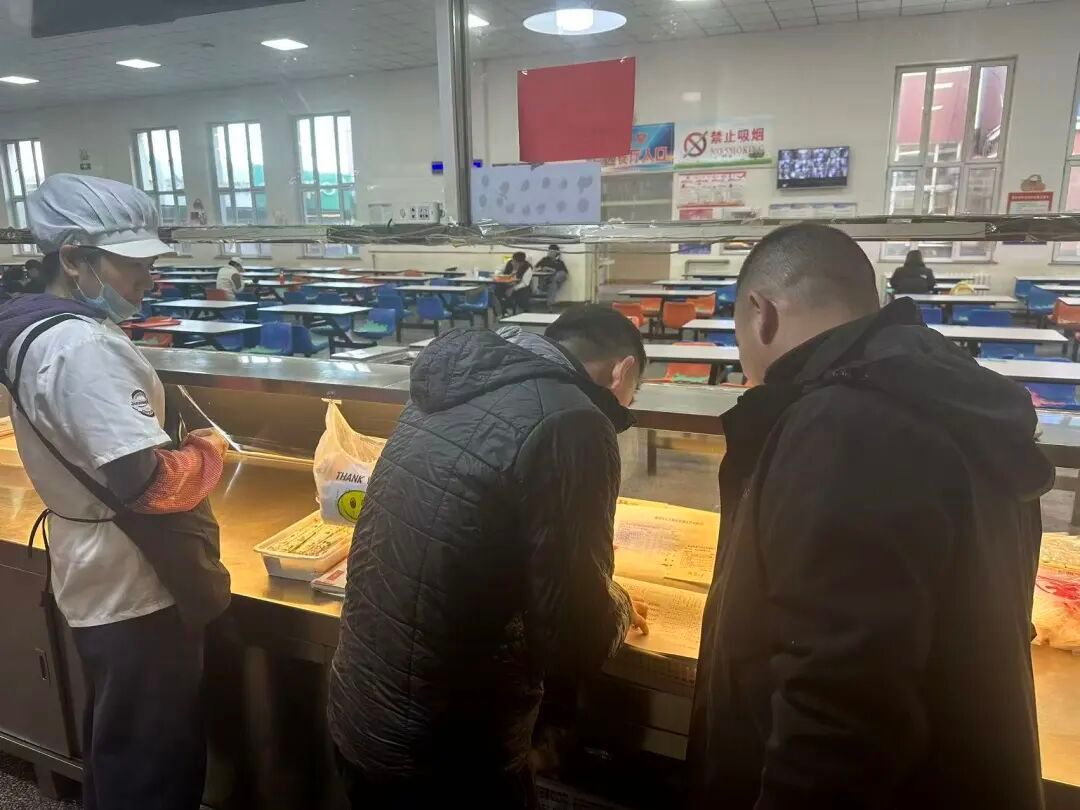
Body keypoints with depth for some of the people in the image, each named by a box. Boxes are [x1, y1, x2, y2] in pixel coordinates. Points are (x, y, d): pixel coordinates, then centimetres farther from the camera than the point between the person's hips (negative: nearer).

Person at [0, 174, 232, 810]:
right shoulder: (85, 347, -26)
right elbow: (147, 482, -31)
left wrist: (181, 440, 5)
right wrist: (208, 454, -12)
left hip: (99, 579, 10)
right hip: (139, 589, -10)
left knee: (117, 752, 28)